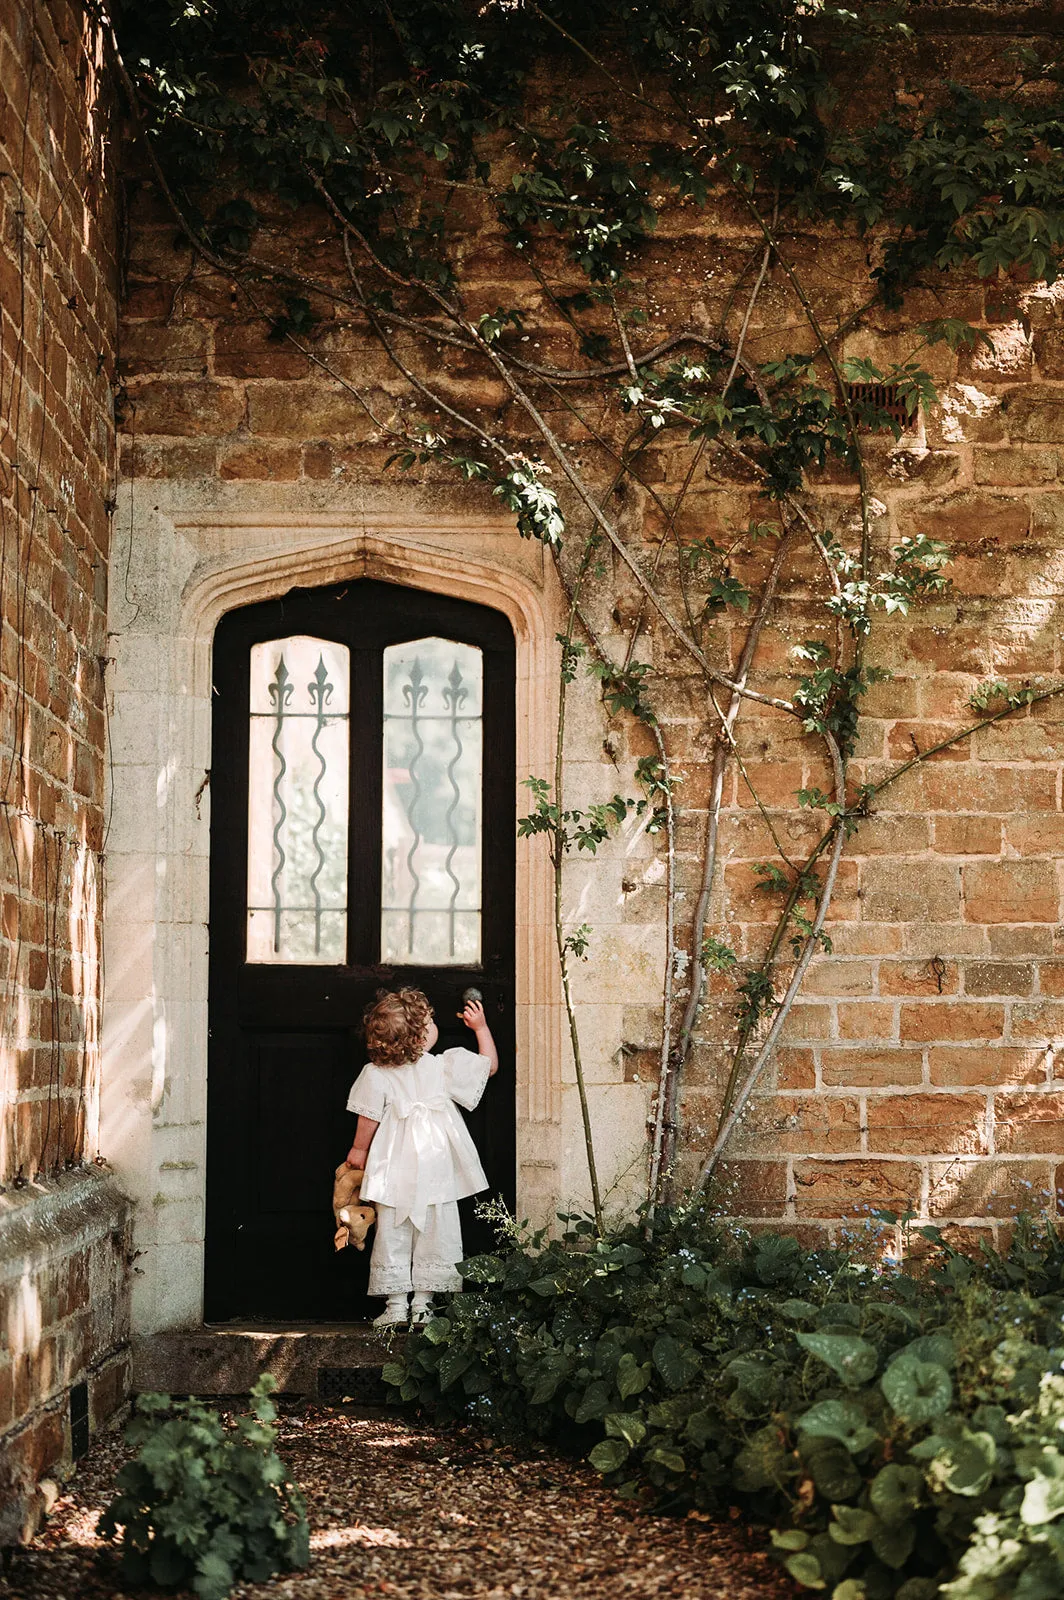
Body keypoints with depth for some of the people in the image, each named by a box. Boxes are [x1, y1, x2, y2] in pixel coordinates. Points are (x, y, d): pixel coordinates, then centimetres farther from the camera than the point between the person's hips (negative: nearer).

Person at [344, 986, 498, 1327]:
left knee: (393, 1235, 7)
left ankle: (396, 1304, 5)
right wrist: (481, 1027, 18)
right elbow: (489, 1065, 9)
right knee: (434, 1234, 8)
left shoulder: (375, 1075, -5)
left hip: (394, 1171, 0)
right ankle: (423, 1302, 8)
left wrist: (359, 1150, 12)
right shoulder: (447, 1066, -3)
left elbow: (369, 1119, -4)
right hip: (437, 1171, 0)